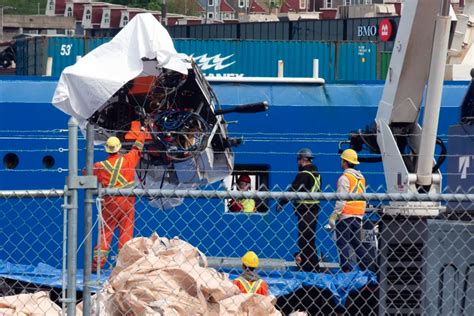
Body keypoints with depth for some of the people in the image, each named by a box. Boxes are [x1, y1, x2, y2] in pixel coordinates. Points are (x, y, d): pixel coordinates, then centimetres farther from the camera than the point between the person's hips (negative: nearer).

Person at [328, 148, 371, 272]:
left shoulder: (344, 178, -11)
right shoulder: (361, 178, 14)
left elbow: (341, 200, -16)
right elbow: (364, 199, 19)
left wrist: (334, 216, -14)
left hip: (345, 216, -8)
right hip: (358, 216, 8)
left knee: (342, 243, -5)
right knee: (357, 243, 13)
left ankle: (346, 270, -11)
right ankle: (369, 268, 9)